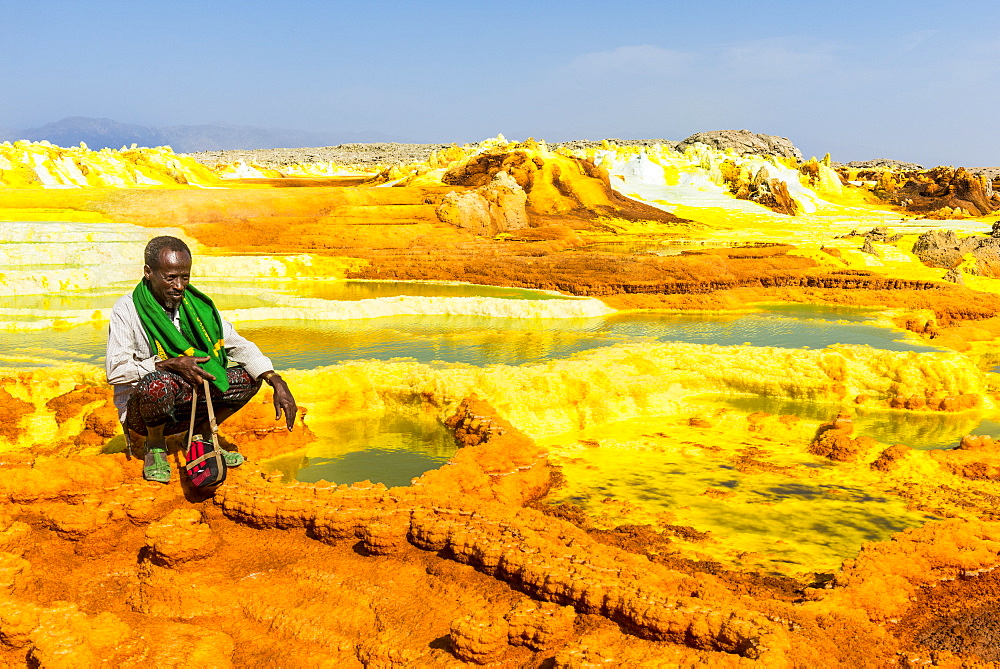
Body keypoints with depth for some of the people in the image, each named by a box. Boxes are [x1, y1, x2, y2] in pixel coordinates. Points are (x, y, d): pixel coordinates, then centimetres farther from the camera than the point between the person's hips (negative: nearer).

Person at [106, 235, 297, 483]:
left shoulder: (196, 305, 1)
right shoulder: (127, 309, -12)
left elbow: (237, 345, -4)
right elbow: (116, 370, -19)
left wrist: (278, 383, -18)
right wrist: (170, 364, -27)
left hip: (185, 406, 4)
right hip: (140, 412, -4)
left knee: (249, 376, -12)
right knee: (159, 382, -38)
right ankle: (155, 445, -5)